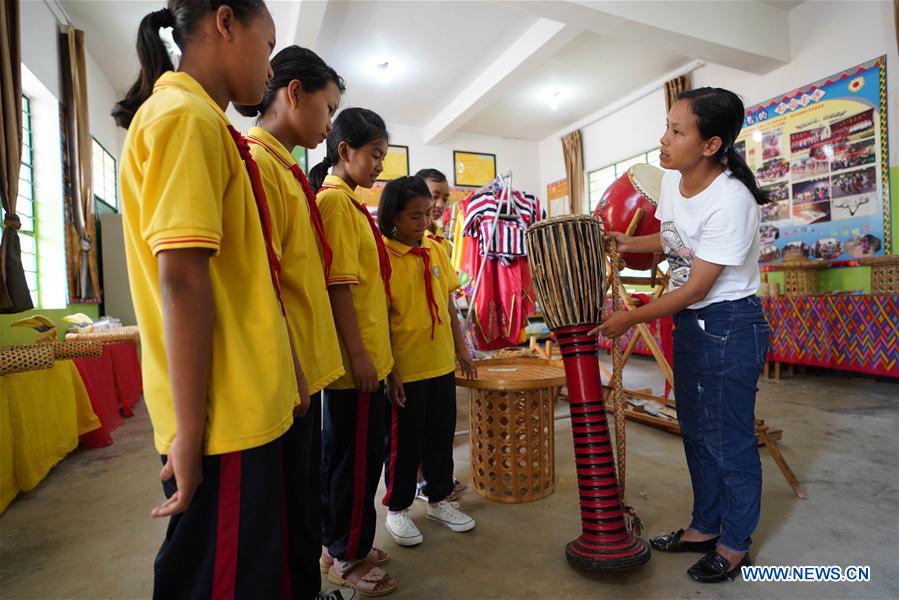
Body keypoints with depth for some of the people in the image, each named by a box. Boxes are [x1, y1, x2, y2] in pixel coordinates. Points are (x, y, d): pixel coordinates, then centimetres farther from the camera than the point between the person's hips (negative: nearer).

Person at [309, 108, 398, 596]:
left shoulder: (349, 201, 16)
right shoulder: (335, 199, -12)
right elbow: (338, 284, -20)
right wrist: (358, 354, -20)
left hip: (365, 354, 10)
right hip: (355, 358, -10)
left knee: (344, 452, 18)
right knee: (357, 456, 3)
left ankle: (340, 544, 35)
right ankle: (347, 559, 22)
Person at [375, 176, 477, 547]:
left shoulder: (436, 250, 6)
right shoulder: (383, 255, -12)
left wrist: (461, 349, 12)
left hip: (442, 364, 6)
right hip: (405, 369, -6)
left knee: (442, 435, 18)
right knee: (404, 442, 10)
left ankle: (439, 500, 38)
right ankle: (397, 509, 32)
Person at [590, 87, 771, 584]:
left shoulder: (730, 201, -23)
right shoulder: (672, 181, 1)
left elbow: (696, 287, -21)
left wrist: (630, 319, -16)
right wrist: (627, 243, 7)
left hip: (729, 328, -8)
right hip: (688, 323, 8)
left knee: (728, 437, 5)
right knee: (696, 430, 18)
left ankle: (734, 545, 28)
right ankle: (705, 527, 37)